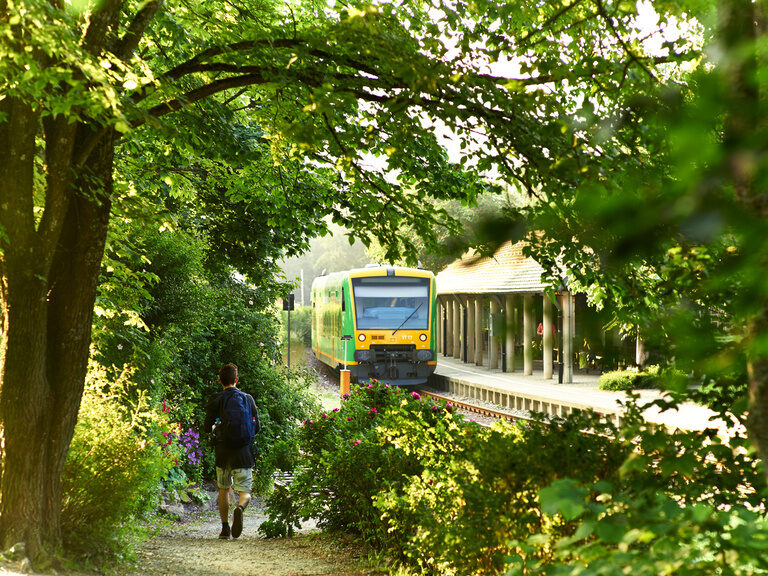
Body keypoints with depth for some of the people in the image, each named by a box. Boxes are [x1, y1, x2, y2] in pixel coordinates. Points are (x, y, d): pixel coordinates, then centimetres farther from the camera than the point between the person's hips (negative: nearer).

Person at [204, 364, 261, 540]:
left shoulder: (216, 400, -3)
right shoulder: (248, 398, 1)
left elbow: (207, 427, -3)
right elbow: (257, 427, 5)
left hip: (223, 453, 0)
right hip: (243, 453, 0)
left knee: (224, 489, 18)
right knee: (245, 491, 5)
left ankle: (225, 528, 15)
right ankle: (240, 508, -30)